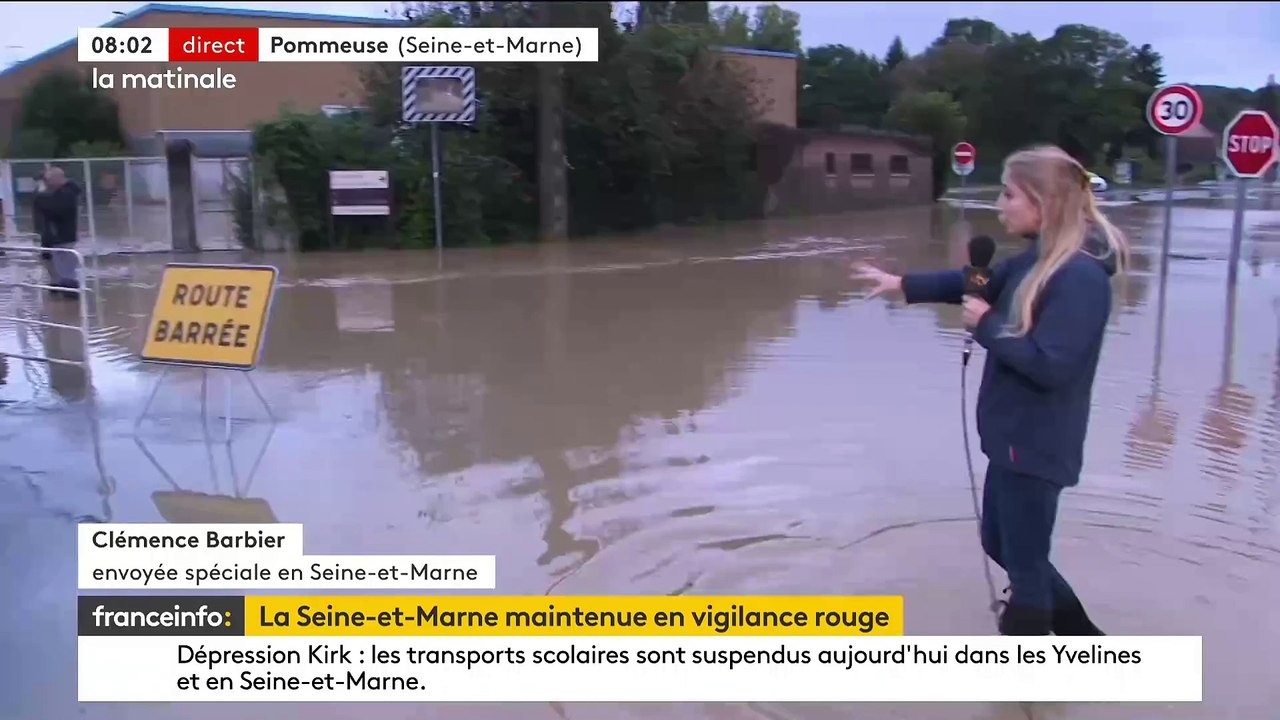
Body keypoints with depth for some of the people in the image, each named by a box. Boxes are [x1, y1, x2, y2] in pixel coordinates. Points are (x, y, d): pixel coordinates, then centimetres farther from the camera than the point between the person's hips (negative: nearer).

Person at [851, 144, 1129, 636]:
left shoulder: (1080, 276, -23)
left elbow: (1051, 365, -28)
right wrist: (904, 284, 11)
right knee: (1003, 546, 23)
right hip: (1013, 438, 10)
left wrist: (987, 326, -17)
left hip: (1036, 447, -10)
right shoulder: (1040, 259, 5)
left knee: (1025, 567, 5)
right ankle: (1082, 638, 39)